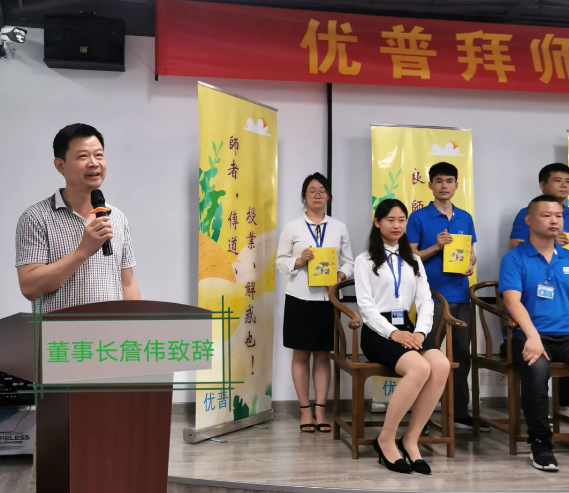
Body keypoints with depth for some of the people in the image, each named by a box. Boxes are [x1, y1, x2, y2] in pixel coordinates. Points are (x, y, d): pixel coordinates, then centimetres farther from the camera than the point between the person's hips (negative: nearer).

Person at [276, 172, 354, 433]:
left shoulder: (339, 227, 8)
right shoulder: (292, 227, 2)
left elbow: (349, 261, 7)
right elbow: (280, 260, 3)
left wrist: (341, 275, -12)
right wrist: (298, 261, -15)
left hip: (328, 299, 2)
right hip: (299, 298, -1)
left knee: (323, 355, 7)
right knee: (301, 355, 6)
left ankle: (320, 411, 16)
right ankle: (305, 411, 16)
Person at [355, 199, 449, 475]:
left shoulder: (414, 261, 22)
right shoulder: (365, 260, 7)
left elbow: (425, 301, 10)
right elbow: (365, 304, -4)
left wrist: (420, 332, -10)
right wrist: (392, 333, -19)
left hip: (407, 328, 5)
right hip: (377, 332, -4)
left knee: (442, 366, -28)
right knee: (420, 369, -33)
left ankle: (411, 440, -18)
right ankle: (386, 439, -17)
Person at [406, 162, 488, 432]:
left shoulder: (465, 218, 12)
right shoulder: (419, 217, -2)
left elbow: (471, 253, 17)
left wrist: (471, 265, -5)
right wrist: (436, 247, -18)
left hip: (460, 296, 5)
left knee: (462, 355, 11)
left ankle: (460, 413, 22)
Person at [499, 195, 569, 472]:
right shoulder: (514, 258, 3)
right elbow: (512, 300, -11)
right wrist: (532, 336, -26)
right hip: (531, 335, -3)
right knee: (537, 369, -35)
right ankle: (541, 443, -15)